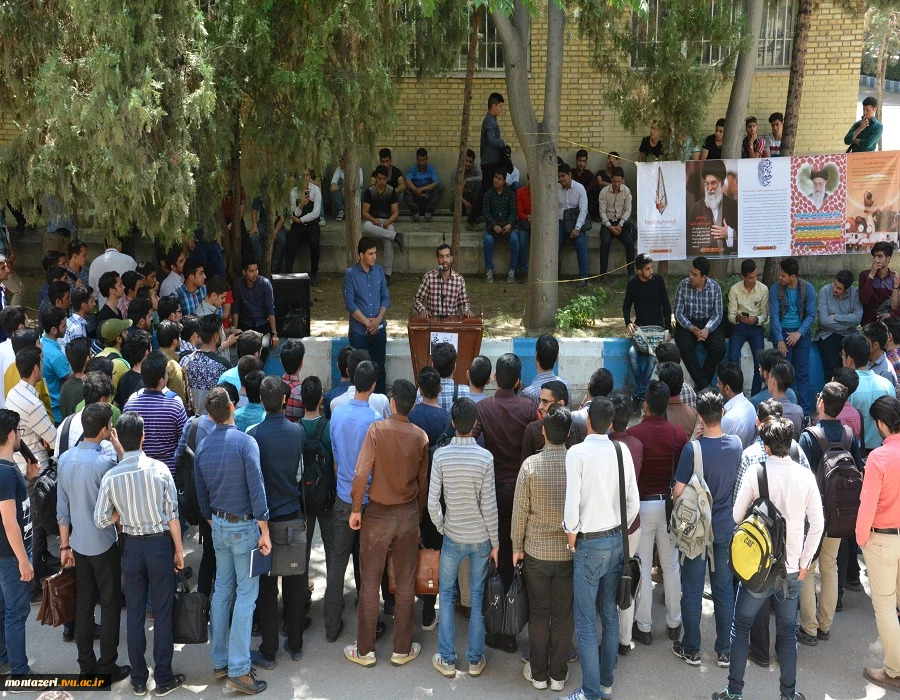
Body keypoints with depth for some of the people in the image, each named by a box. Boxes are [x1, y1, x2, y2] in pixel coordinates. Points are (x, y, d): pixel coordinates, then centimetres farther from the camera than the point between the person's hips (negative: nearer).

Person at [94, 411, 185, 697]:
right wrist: (179, 549, 1)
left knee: (134, 613, 12)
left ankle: (138, 679, 21)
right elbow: (172, 514, -9)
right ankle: (164, 678, 15)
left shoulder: (111, 476, -10)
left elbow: (101, 520, -6)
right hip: (160, 544, -1)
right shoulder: (159, 469, -13)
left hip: (132, 547, 1)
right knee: (162, 613, 8)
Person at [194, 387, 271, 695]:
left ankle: (219, 661, 20)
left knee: (222, 591, 14)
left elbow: (201, 494, 10)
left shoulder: (202, 447, 2)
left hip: (218, 525, 6)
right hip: (244, 526, -6)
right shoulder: (245, 442, -16)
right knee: (246, 595, -2)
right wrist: (264, 532, -14)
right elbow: (256, 489, -18)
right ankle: (238, 670, -3)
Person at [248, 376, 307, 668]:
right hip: (294, 516, 3)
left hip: (265, 517, -3)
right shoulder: (298, 431, -7)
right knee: (295, 584, 14)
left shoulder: (253, 434, -16)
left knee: (267, 588, 7)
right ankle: (295, 645, 25)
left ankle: (268, 652, 14)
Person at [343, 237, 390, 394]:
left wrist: (378, 319, -9)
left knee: (379, 368, 8)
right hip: (358, 330, -3)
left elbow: (386, 297, 5)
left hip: (378, 328, 3)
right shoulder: (350, 274, -8)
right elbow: (349, 303, -10)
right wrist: (367, 322, -13)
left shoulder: (379, 271, 3)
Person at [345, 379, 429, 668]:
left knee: (370, 583, 8)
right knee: (405, 584, 11)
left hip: (378, 514, -2)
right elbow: (423, 481, 4)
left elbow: (361, 473, -18)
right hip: (408, 514, 3)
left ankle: (365, 650, 15)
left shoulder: (377, 429, -14)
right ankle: (402, 649, 19)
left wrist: (356, 509, -6)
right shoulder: (421, 437, -4)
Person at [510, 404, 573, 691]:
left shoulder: (530, 464, -13)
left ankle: (539, 674, 22)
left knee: (539, 613, 12)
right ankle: (558, 675, 22)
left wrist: (517, 546, 6)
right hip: (570, 551, 1)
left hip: (537, 551, -1)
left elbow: (519, 510, -7)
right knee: (564, 614, 12)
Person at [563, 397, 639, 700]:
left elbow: (572, 502, -19)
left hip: (590, 543, -6)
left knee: (586, 622, 1)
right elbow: (633, 502, 2)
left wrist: (571, 536, -3)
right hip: (616, 539, 6)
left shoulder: (577, 452, -16)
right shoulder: (622, 452, -2)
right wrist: (619, 531, 16)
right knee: (609, 614, 16)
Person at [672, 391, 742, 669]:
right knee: (724, 589, 12)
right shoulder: (736, 444, -6)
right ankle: (725, 650, 20)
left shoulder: (693, 448, -20)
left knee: (692, 590, 8)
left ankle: (691, 649, 17)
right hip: (725, 527, 4)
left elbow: (678, 492, -15)